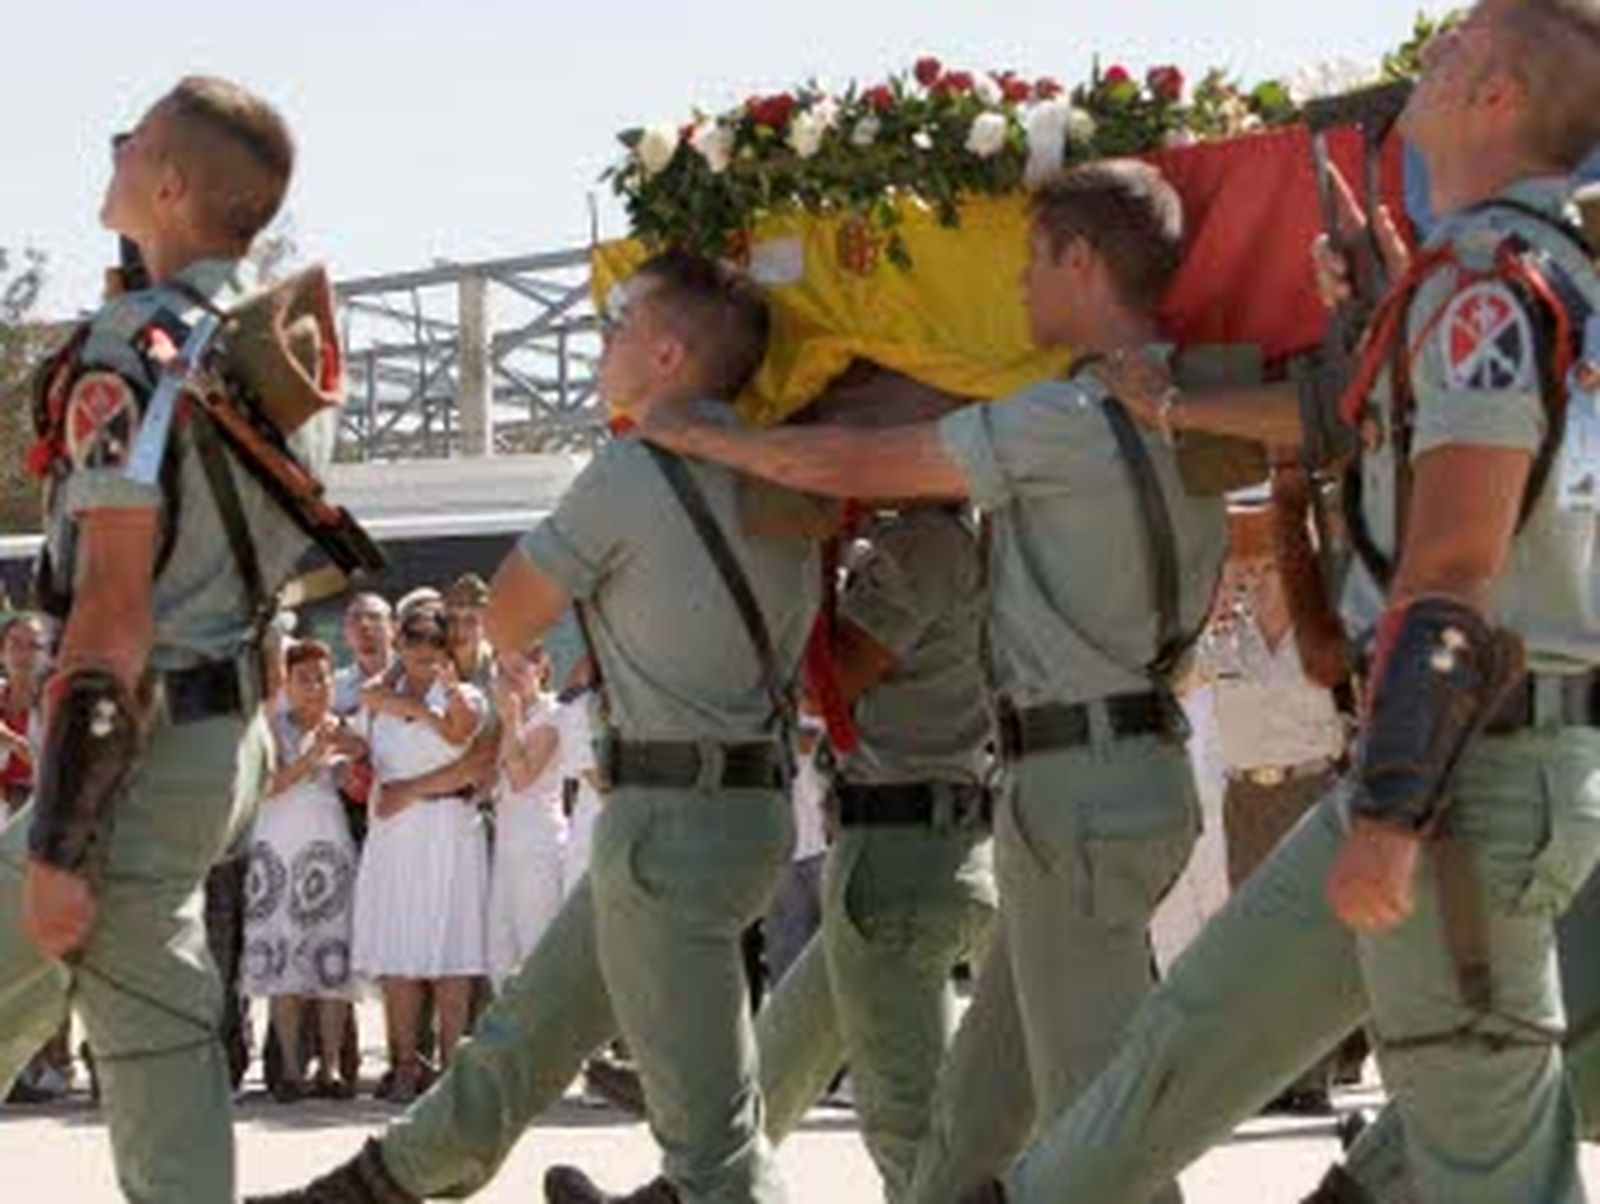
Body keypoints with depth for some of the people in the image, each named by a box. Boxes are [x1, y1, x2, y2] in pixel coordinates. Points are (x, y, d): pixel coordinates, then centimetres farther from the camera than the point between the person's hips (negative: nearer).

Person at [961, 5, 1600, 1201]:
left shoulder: (1490, 281, -15)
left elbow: (1453, 569, -21)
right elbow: (1360, 417, 32)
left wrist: (1386, 815, -23)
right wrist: (1177, 407, 45)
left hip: (1468, 776, -10)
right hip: (1480, 756, 10)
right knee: (1215, 1013, 19)